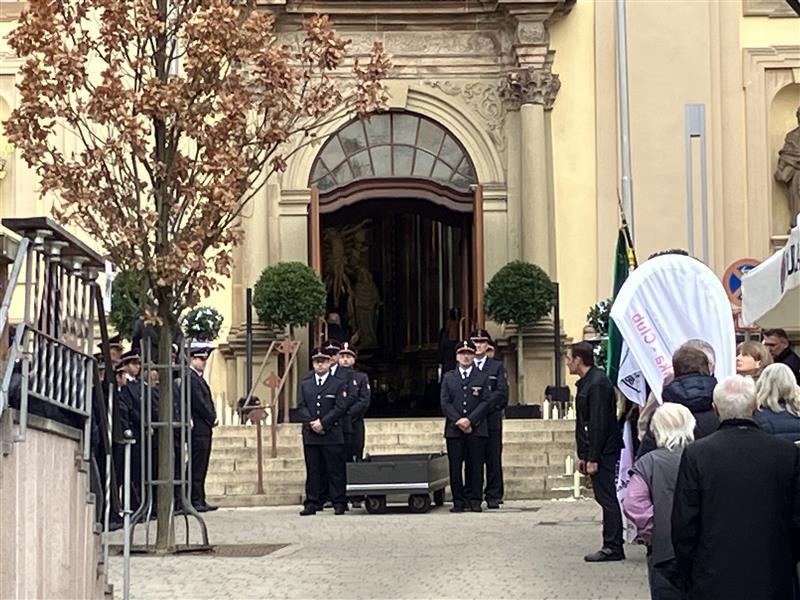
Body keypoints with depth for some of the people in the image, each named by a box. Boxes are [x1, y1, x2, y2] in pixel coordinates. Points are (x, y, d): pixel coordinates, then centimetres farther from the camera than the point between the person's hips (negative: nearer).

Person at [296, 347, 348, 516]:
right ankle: (312, 503, 7)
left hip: (332, 435, -3)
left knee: (335, 470, -2)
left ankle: (339, 503, 2)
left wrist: (323, 423, -13)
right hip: (310, 435, 3)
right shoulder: (305, 385, 15)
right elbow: (301, 407, 7)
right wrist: (311, 423, -9)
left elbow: (340, 408, -4)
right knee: (312, 470, 4)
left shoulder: (338, 384, 4)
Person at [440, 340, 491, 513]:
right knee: (455, 467, -2)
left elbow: (485, 402, 0)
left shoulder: (482, 377, 9)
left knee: (476, 466, -1)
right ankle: (458, 501, 2)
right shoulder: (448, 378, 12)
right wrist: (458, 421, -9)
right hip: (454, 429, 1)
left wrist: (470, 420, -11)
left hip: (476, 429, -1)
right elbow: (445, 402, 4)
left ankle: (474, 500, 3)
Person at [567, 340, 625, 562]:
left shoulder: (597, 384, -15)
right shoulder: (587, 383, 17)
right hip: (594, 452, 10)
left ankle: (613, 547, -4)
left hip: (604, 452, -10)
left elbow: (599, 423, -20)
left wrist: (592, 458, -21)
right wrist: (583, 456, 19)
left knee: (607, 498, -7)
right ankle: (611, 546, 14)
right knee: (605, 498, 10)